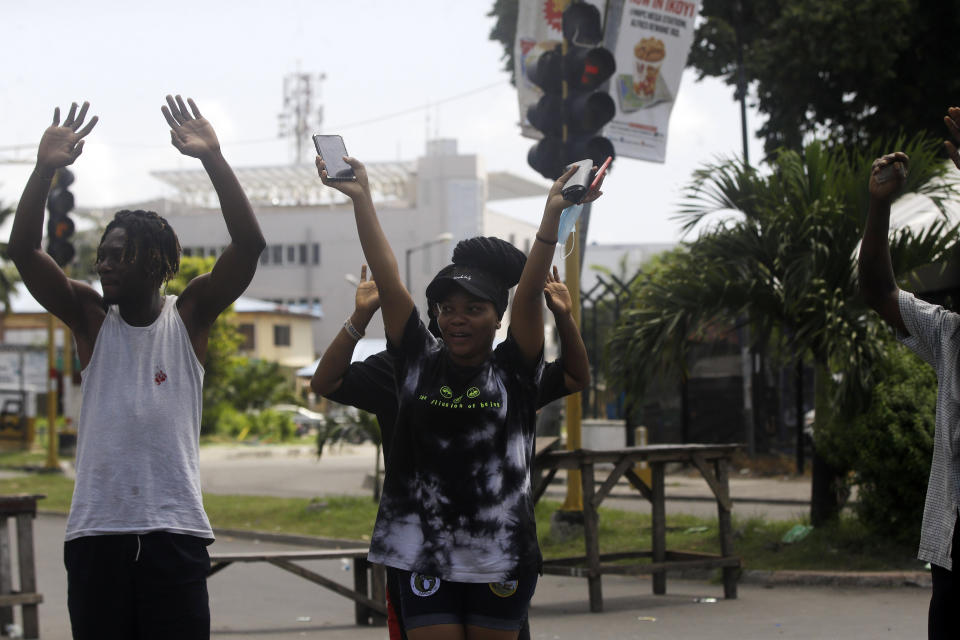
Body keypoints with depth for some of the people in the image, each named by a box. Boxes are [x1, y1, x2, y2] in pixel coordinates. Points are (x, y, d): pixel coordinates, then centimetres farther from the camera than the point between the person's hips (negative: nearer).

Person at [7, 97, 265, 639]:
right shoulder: (90, 316, 7)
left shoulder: (191, 315, 3)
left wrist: (213, 159, -19)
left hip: (175, 530, -1)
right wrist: (46, 170, -18)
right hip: (97, 530, 2)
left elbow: (250, 245, -9)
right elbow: (24, 251, -5)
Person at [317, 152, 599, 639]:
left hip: (500, 558, -1)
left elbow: (530, 289, -13)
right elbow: (387, 278, -1)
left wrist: (552, 214, -25)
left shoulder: (513, 370, 1)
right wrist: (360, 198, -6)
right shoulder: (419, 361, 5)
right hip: (424, 554, 1)